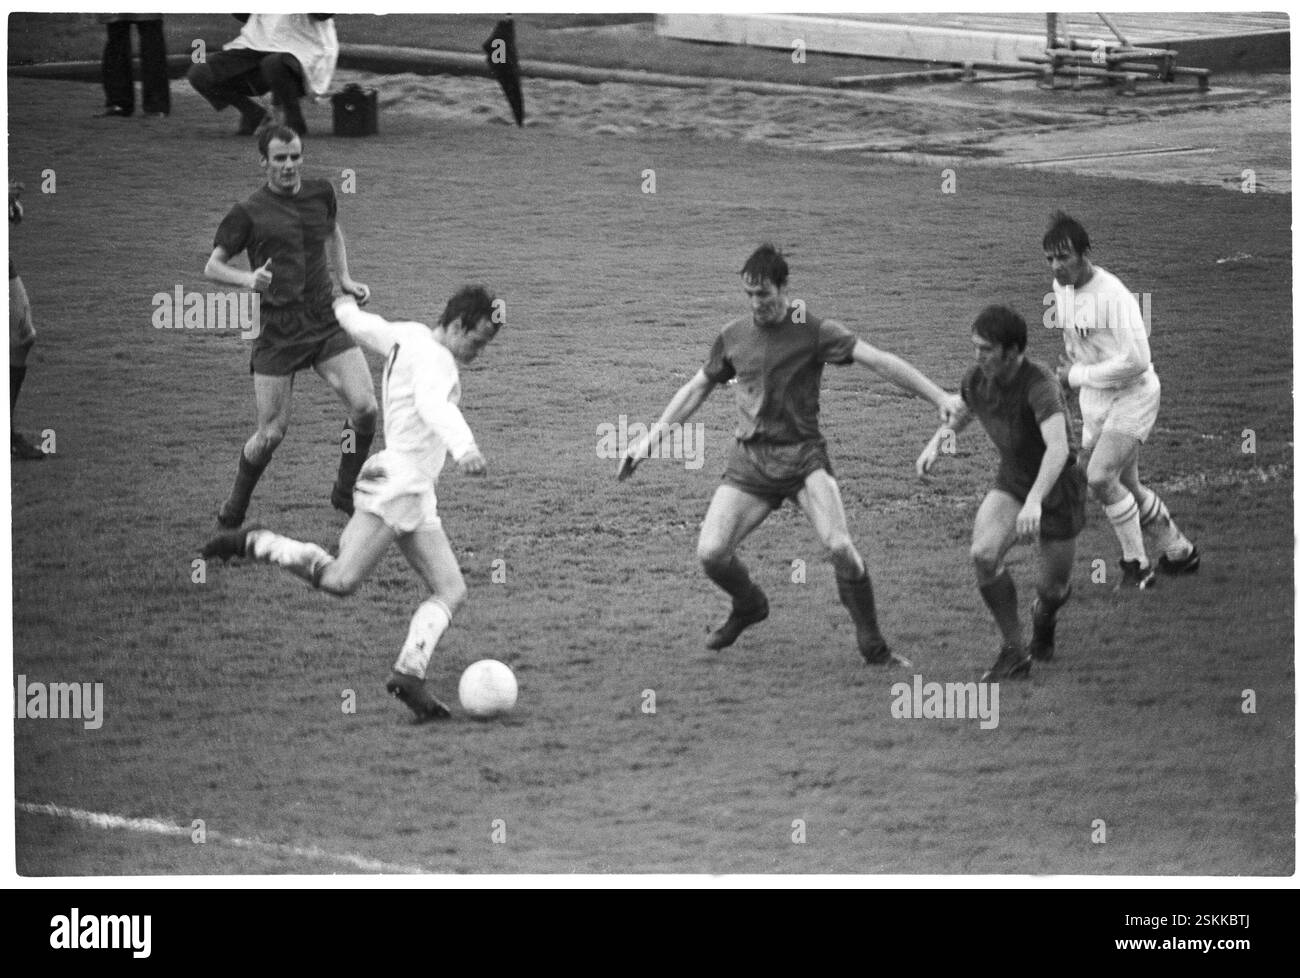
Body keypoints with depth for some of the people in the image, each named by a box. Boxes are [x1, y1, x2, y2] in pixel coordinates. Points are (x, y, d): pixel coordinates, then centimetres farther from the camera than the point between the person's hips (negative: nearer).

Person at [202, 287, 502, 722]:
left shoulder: (406, 336, 16)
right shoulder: (432, 357, -12)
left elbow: (362, 326, 36)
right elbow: (434, 404, -34)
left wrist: (346, 307, 61)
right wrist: (464, 448, -52)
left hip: (417, 498, 11)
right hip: (395, 485, -11)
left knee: (450, 590, -1)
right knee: (341, 580, -19)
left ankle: (410, 673, -12)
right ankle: (254, 543, -2)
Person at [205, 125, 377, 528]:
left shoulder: (320, 193, 8)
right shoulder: (248, 213, -4)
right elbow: (213, 266, -1)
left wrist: (344, 278, 18)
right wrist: (247, 279, -20)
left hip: (327, 323, 4)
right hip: (277, 333, -4)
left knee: (365, 407, -12)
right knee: (272, 432, -4)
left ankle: (345, 491, 10)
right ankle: (234, 509, 19)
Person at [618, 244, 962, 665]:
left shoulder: (814, 332, -5)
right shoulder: (733, 336, 8)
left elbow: (879, 361, -13)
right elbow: (698, 387, 22)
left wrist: (939, 397, -21)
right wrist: (651, 437, 20)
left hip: (803, 454, -4)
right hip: (749, 457, 4)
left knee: (840, 546, -24)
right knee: (711, 553, -11)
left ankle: (874, 646, -7)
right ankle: (748, 606, 24)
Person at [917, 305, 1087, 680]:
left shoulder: (1039, 384, -33)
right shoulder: (976, 379, -11)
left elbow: (1058, 447, -47)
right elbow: (962, 410, 15)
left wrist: (1034, 501, -60)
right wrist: (937, 441, -4)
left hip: (1057, 490, -4)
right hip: (1011, 482, 5)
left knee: (1053, 588, 5)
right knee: (984, 553, -24)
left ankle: (1045, 613, 46)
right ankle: (1014, 652, -10)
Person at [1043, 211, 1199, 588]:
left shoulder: (1112, 295, -25)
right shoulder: (1061, 287, 2)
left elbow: (1136, 361, -28)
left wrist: (1078, 375, -21)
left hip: (1132, 394, -9)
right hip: (1094, 399, 9)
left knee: (1100, 477, -23)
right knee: (1126, 487, 14)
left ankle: (1136, 565, -8)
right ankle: (1179, 552, 33)